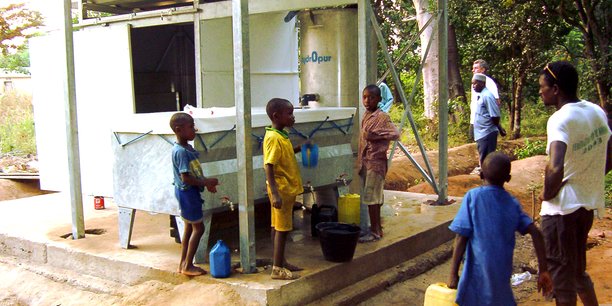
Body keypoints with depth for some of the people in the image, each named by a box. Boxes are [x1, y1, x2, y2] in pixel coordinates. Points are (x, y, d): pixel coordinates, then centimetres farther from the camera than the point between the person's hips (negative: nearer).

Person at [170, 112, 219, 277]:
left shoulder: (187, 147, 8)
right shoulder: (181, 151, -22)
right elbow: (186, 177, -25)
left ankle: (183, 263, 23)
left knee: (189, 227, 15)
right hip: (187, 192, -10)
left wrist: (206, 182, 7)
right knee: (198, 227, -2)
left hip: (189, 192, 10)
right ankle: (188, 266, 6)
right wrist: (205, 182, -18)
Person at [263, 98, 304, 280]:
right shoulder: (273, 138, -20)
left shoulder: (281, 135, 9)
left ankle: (280, 262, 26)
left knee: (279, 227, 16)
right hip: (281, 190, -9)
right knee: (282, 228, -3)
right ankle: (277, 269, 5)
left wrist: (299, 148, 13)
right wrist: (275, 193, -29)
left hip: (288, 189, 9)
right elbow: (269, 167, -25)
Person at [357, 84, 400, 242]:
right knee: (373, 197, 14)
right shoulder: (366, 115, 12)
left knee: (371, 197, -6)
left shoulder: (382, 117, -13)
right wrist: (360, 161, 16)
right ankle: (376, 228, 23)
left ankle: (375, 231, 2)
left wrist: (375, 135, -17)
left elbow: (395, 134, -23)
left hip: (375, 161, -8)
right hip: (366, 161, 8)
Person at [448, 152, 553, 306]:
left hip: (478, 273, -5)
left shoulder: (473, 196, -6)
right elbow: (536, 234, 0)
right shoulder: (512, 203, 7)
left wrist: (453, 274, -6)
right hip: (502, 274, 5)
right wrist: (543, 270, 5)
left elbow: (461, 237, -10)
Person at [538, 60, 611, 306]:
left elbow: (555, 167, -35)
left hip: (562, 206, -8)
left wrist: (547, 193, -18)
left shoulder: (561, 119, -21)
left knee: (561, 275, 6)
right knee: (578, 270, 25)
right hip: (589, 203, 8)